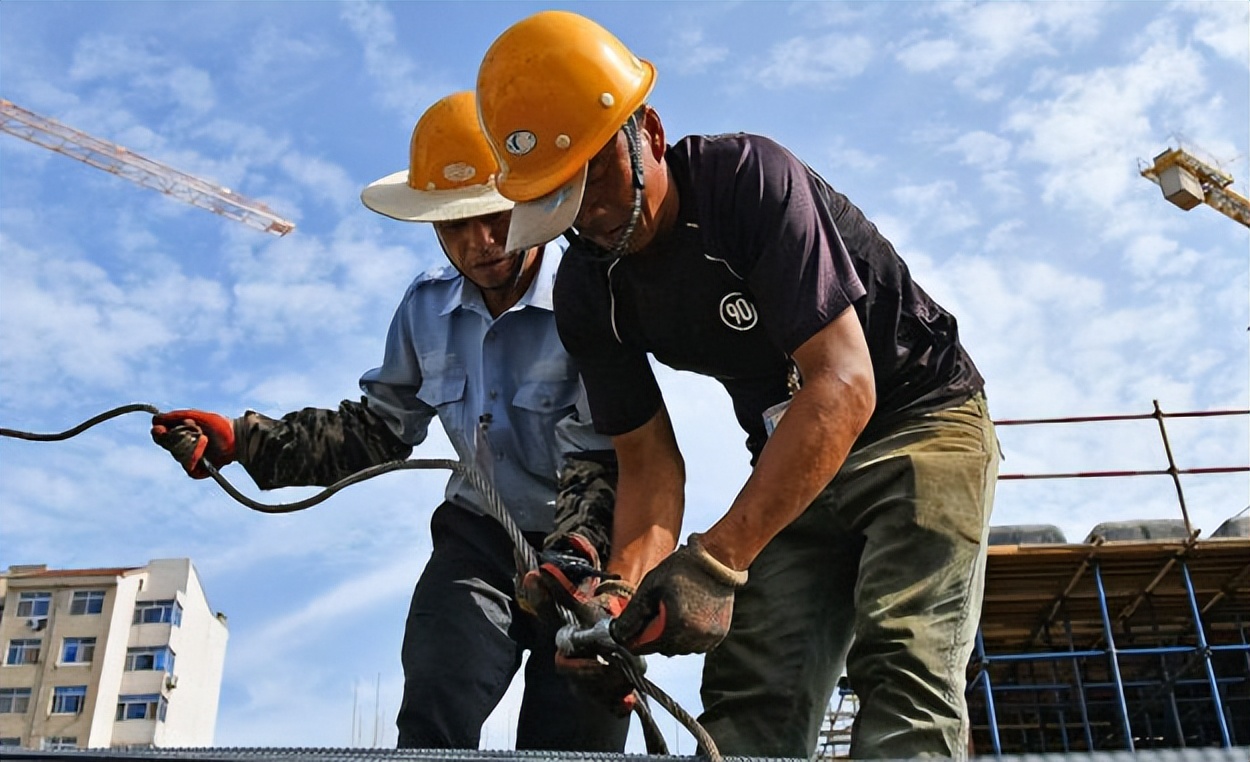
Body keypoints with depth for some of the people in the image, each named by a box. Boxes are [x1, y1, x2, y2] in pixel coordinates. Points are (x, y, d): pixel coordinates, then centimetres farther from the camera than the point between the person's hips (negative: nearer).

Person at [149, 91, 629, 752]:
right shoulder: (427, 309, -1)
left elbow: (600, 456, -24)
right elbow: (379, 430, 9)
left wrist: (582, 540, -45)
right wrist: (242, 439, 1)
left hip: (586, 548, -3)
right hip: (479, 534, 4)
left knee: (573, 741, -4)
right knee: (434, 719, -17)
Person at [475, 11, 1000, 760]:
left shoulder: (748, 176, -25)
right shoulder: (588, 293, -6)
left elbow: (845, 386, -31)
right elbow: (651, 465, -3)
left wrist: (715, 560, -37)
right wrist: (625, 592, -23)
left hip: (923, 416, -5)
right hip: (797, 463, 5)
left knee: (901, 670, -24)